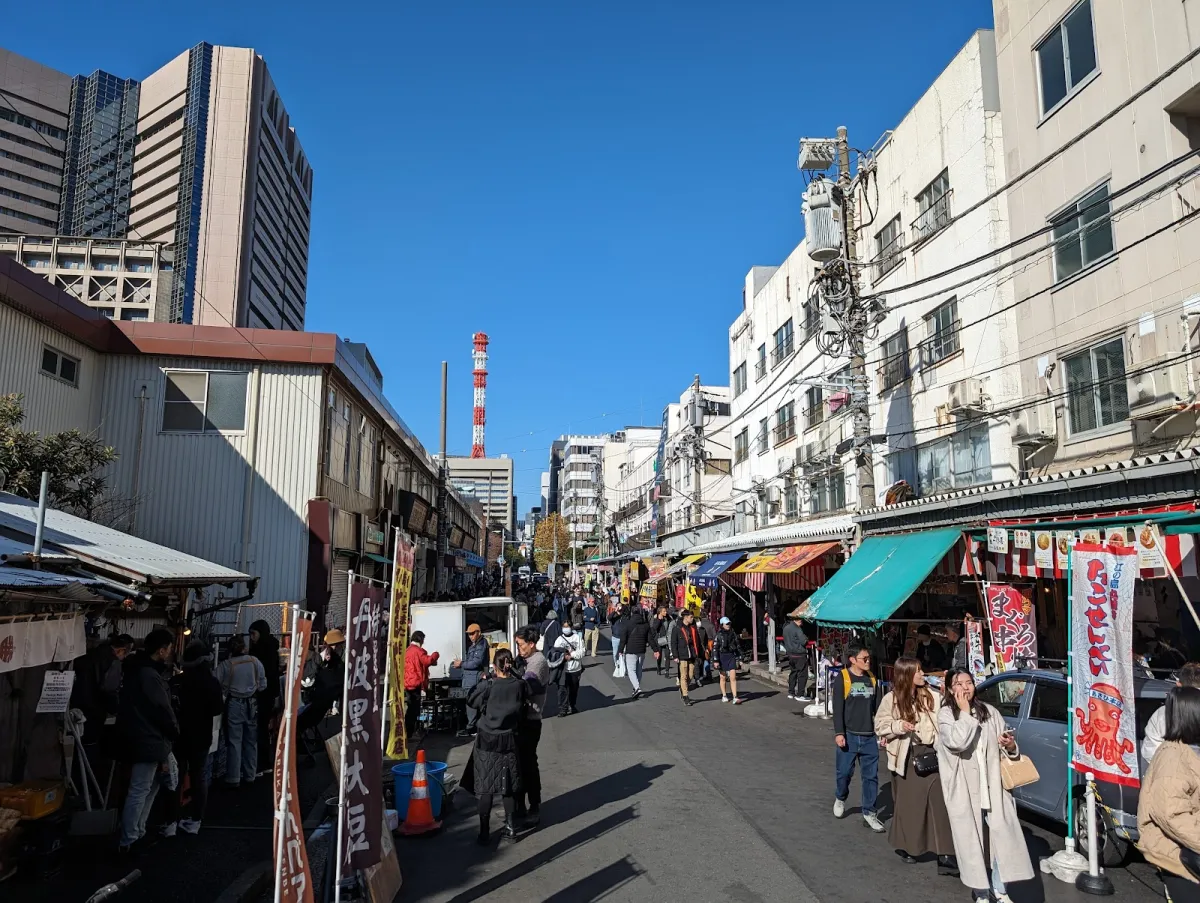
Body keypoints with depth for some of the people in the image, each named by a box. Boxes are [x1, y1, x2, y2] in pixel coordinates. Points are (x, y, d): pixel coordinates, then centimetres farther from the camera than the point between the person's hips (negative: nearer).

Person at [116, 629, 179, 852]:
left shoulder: (136, 669, 11)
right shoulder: (150, 676, -22)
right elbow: (163, 710, -17)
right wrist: (175, 732, 1)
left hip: (138, 737, 11)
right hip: (147, 741, -11)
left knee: (151, 784, 20)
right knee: (139, 791, -2)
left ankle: (137, 832, 28)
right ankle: (128, 841, 6)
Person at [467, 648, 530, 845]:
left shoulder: (487, 686, -16)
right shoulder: (520, 685, -9)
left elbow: (471, 701, 0)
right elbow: (523, 708, 1)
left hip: (487, 741, -2)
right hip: (509, 742, 2)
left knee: (486, 788, 6)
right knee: (509, 786, 15)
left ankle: (484, 832, 11)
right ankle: (510, 828, 21)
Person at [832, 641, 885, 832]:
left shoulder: (872, 679, 7)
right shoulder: (842, 678, -7)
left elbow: (877, 708, 12)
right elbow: (837, 708, -10)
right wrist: (839, 733, -16)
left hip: (869, 737, 4)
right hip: (849, 735, -4)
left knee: (871, 775, 6)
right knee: (845, 772, 3)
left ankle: (869, 813, 18)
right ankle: (840, 798, 32)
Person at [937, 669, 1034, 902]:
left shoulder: (990, 711, 7)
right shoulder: (946, 714, -4)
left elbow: (1006, 747, 14)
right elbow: (958, 742, -22)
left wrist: (1011, 747, -8)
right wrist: (965, 712, -14)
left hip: (993, 785, 3)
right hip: (964, 789, -3)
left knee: (1003, 836, 6)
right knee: (972, 841, 3)